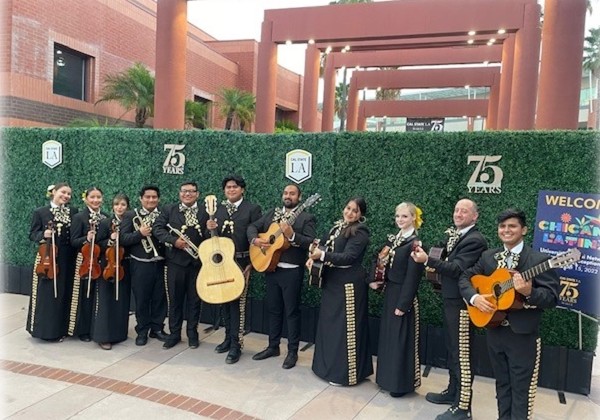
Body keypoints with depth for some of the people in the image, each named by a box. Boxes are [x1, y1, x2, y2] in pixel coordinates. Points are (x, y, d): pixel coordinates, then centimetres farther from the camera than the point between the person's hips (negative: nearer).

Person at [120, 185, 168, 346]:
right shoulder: (130, 216, 1)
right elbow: (123, 239, -8)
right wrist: (140, 233, -21)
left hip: (160, 263, 2)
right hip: (140, 264, -2)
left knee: (160, 298, 10)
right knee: (141, 299, 7)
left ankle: (157, 328, 25)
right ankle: (142, 331, 21)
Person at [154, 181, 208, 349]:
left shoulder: (205, 212, 3)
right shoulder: (169, 210, 6)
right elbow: (158, 228, -4)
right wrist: (173, 240, -16)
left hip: (197, 261, 0)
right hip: (175, 261, 1)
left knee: (194, 299, 8)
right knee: (175, 298, 8)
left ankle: (193, 333, 21)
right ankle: (174, 333, 21)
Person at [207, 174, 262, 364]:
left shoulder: (252, 209, -4)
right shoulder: (219, 209, 11)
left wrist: (252, 263, -13)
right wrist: (211, 229, -10)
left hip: (241, 262, -5)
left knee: (237, 302, -3)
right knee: (225, 300, 13)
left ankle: (236, 344, 5)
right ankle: (229, 337, 27)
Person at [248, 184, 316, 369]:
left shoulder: (306, 218, -5)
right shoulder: (272, 214, 12)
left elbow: (311, 243, -17)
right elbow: (252, 227, 11)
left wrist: (291, 235, -29)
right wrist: (255, 239, -9)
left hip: (292, 272, -5)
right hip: (271, 268, 6)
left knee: (291, 311, 3)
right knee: (273, 309, 15)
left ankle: (292, 351, 15)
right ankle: (273, 346, 29)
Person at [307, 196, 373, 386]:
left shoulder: (360, 232, -13)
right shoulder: (337, 227, 12)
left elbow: (348, 257, -22)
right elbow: (322, 245, 12)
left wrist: (322, 255, -30)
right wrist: (313, 257, -8)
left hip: (349, 284, -9)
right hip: (332, 281, 9)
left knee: (345, 327, -1)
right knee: (329, 323, 16)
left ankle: (344, 372, 9)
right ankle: (329, 365, 31)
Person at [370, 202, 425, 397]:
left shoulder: (415, 243, -15)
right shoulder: (393, 239, 9)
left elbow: (412, 276, -18)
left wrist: (403, 304, -19)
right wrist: (375, 281, -2)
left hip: (403, 296, -8)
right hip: (389, 294, 8)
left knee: (401, 339, 1)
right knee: (388, 336, 15)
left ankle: (402, 383, 15)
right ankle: (388, 378, 29)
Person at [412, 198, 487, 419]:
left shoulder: (475, 240, -17)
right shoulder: (453, 235, 12)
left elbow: (457, 269, -25)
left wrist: (428, 261, -30)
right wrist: (434, 267, 1)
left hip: (462, 303, -9)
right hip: (450, 300, 9)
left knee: (462, 354, 0)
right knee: (452, 349, 20)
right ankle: (453, 391, 35)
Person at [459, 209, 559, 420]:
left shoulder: (539, 259, -10)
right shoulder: (488, 257, 6)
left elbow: (552, 297, -14)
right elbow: (465, 278, 7)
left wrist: (529, 292, -33)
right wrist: (474, 297, -11)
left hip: (523, 335, -5)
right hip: (494, 331, 5)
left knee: (521, 389, 6)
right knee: (502, 384, 19)